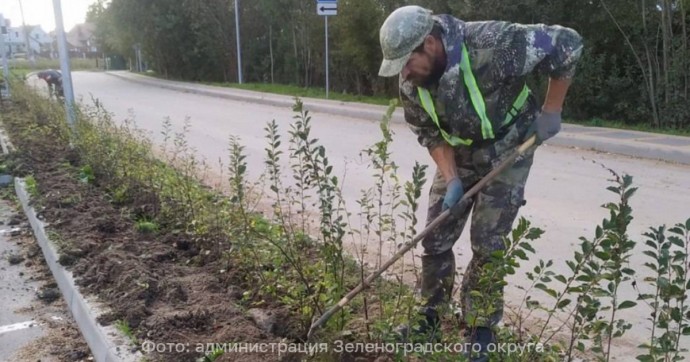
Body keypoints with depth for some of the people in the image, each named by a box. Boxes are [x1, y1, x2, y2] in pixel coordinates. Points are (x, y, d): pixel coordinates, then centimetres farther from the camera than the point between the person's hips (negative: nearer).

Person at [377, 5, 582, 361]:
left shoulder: (492, 45, -33)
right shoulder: (411, 83, -15)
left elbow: (567, 44, -24)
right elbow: (430, 133, -4)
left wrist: (550, 113, -17)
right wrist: (451, 179, -17)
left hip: (506, 153, -5)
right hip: (458, 156, 5)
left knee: (487, 245, -4)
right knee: (435, 238, 5)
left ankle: (481, 332, 14)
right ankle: (430, 318, 24)